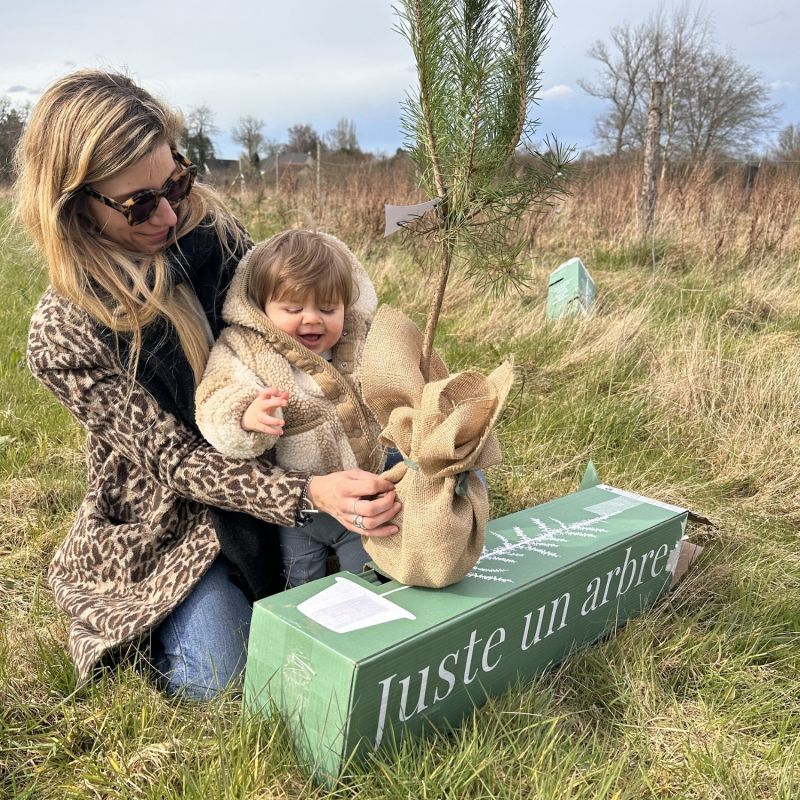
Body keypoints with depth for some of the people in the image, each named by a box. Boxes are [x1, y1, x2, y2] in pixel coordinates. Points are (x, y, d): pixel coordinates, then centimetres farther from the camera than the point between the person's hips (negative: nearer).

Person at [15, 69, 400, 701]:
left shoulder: (208, 226, -12)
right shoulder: (63, 337, -24)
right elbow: (178, 459, -24)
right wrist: (310, 493, -39)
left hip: (278, 461, 5)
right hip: (172, 518, -4)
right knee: (213, 682, -12)